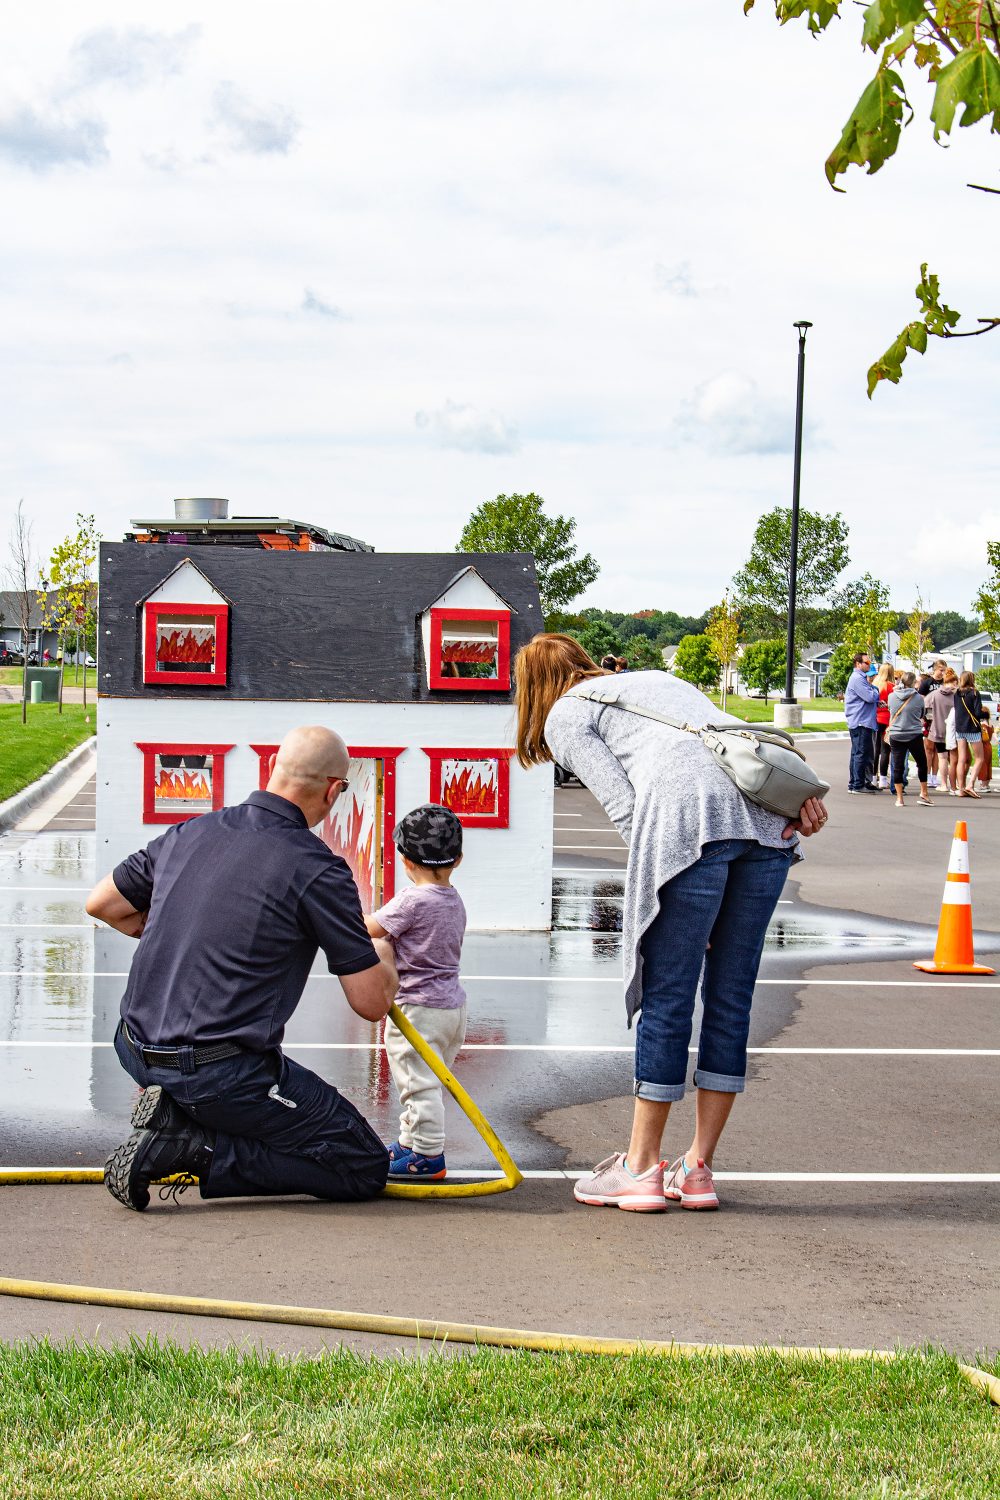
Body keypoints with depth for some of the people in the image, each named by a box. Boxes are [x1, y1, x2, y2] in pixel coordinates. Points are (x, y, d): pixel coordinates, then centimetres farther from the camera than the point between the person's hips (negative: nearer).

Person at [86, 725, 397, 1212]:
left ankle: (175, 1111, 16)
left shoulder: (189, 832, 4)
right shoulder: (317, 870, -14)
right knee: (365, 1169, 1)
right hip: (222, 1075, -8)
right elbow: (372, 1004, -9)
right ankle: (192, 1148, -8)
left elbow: (102, 904, 18)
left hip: (137, 1053, 8)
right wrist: (387, 968, 14)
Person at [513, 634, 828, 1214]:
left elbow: (623, 805, 3)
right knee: (731, 997, 11)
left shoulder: (564, 716, 19)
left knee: (666, 1000, 3)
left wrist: (662, 880, 5)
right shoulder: (657, 678, 37)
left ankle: (642, 1167, 12)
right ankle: (698, 1169, 19)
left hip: (689, 816, -6)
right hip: (768, 816, 6)